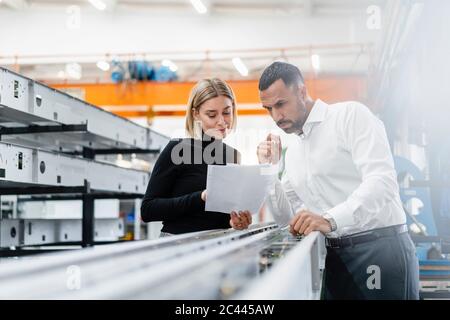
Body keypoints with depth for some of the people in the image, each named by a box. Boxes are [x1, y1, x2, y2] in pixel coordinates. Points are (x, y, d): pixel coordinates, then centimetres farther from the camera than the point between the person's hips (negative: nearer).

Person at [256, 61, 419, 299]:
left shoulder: (351, 115, -6)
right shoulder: (291, 151, 16)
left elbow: (382, 181, -20)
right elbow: (287, 219, 15)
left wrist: (330, 220, -33)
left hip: (380, 247, -6)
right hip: (333, 254, 7)